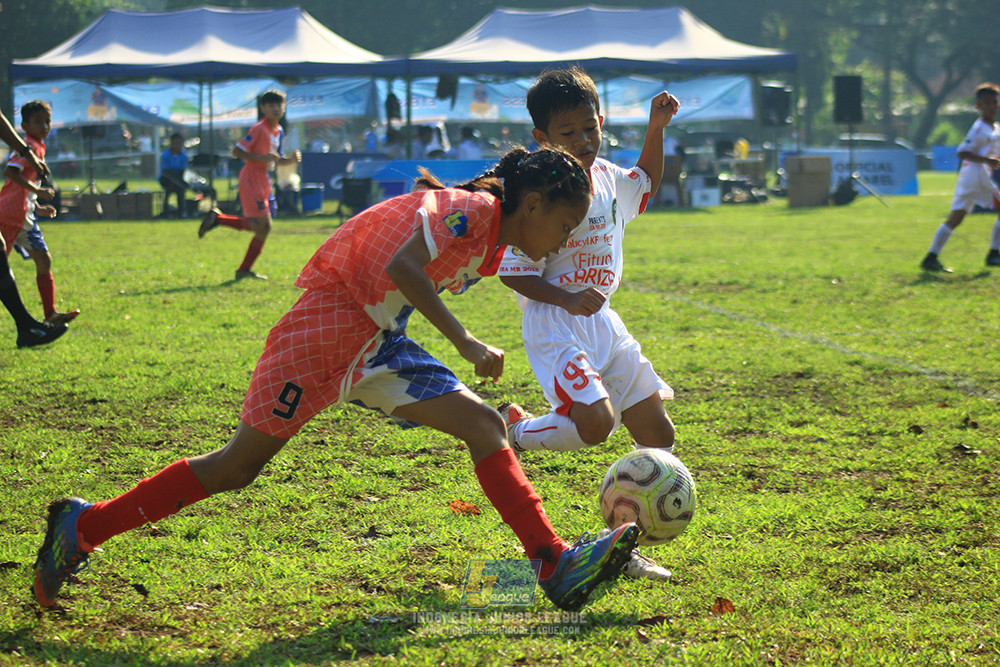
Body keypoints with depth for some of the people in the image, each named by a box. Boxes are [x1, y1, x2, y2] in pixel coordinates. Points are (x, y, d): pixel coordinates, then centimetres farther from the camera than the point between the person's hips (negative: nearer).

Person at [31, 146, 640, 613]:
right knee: (241, 464, -6)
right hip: (328, 323, -9)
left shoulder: (490, 250, 13)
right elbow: (401, 268, -29)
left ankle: (557, 567, -11)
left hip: (379, 344, 9)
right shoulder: (470, 208, -15)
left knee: (484, 425, -4)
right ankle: (83, 526, 3)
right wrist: (466, 342, -29)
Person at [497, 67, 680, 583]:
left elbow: (647, 183, 29)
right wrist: (569, 299, -27)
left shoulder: (608, 177, 5)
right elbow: (514, 273, -16)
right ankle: (512, 431, 3)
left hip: (603, 322, 8)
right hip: (554, 324, -8)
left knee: (658, 433, 5)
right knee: (594, 422, -28)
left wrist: (656, 130, 15)